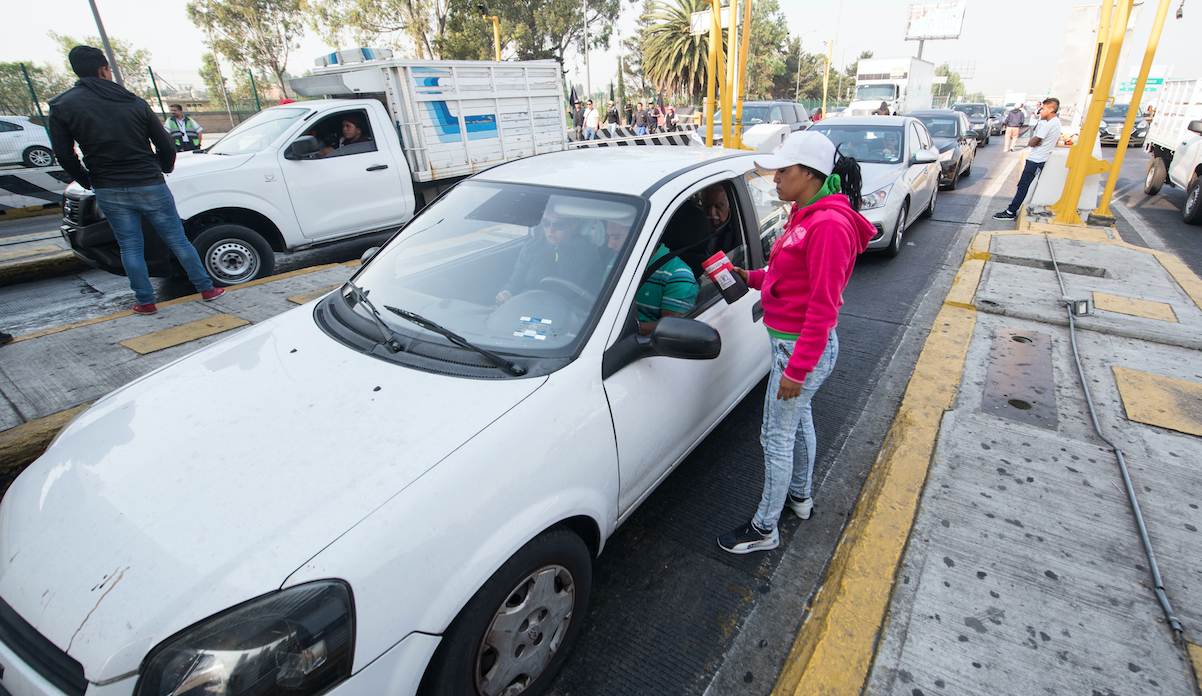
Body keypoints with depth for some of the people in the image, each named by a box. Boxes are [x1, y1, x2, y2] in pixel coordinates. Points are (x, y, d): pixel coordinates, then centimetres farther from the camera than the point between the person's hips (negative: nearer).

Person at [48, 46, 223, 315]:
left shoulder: (62, 106, 0)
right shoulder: (135, 103, 0)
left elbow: (64, 155, 0)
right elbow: (167, 146, 2)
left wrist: (88, 182, 16)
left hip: (108, 192, 1)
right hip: (149, 186, -1)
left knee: (130, 248, 9)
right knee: (177, 240, 7)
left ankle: (146, 302, 13)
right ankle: (207, 289, 10)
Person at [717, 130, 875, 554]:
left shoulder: (830, 225, -24)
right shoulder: (806, 215, 7)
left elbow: (823, 305, -25)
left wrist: (797, 368, -24)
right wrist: (752, 278, 4)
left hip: (803, 347, -10)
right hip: (791, 340, 10)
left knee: (777, 437, 2)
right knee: (798, 418, 25)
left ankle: (764, 529, 19)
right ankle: (800, 495, 47)